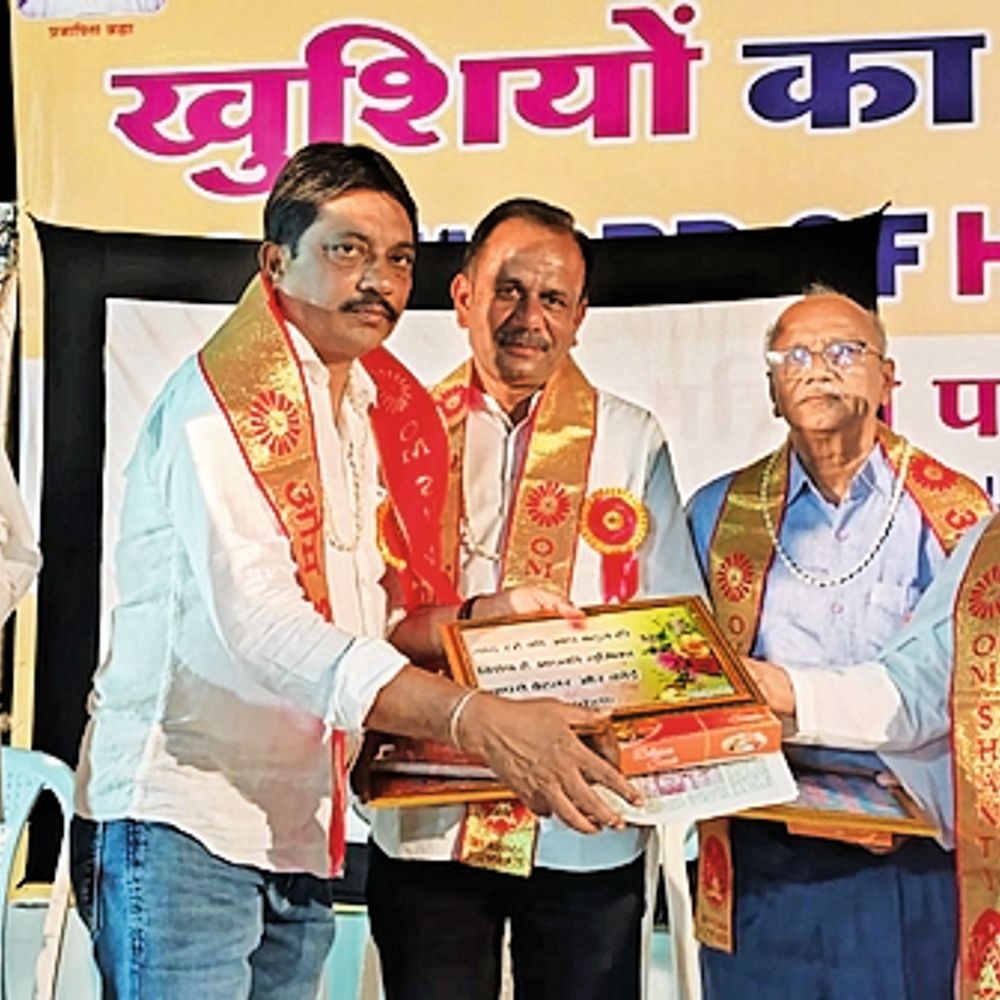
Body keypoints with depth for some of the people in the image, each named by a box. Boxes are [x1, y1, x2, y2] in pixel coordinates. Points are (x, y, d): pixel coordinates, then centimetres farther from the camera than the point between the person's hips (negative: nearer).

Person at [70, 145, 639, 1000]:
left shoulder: (376, 414, 14)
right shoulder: (221, 401, -11)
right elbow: (256, 619, -25)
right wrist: (475, 719, -34)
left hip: (301, 833, 7)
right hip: (182, 813, -7)